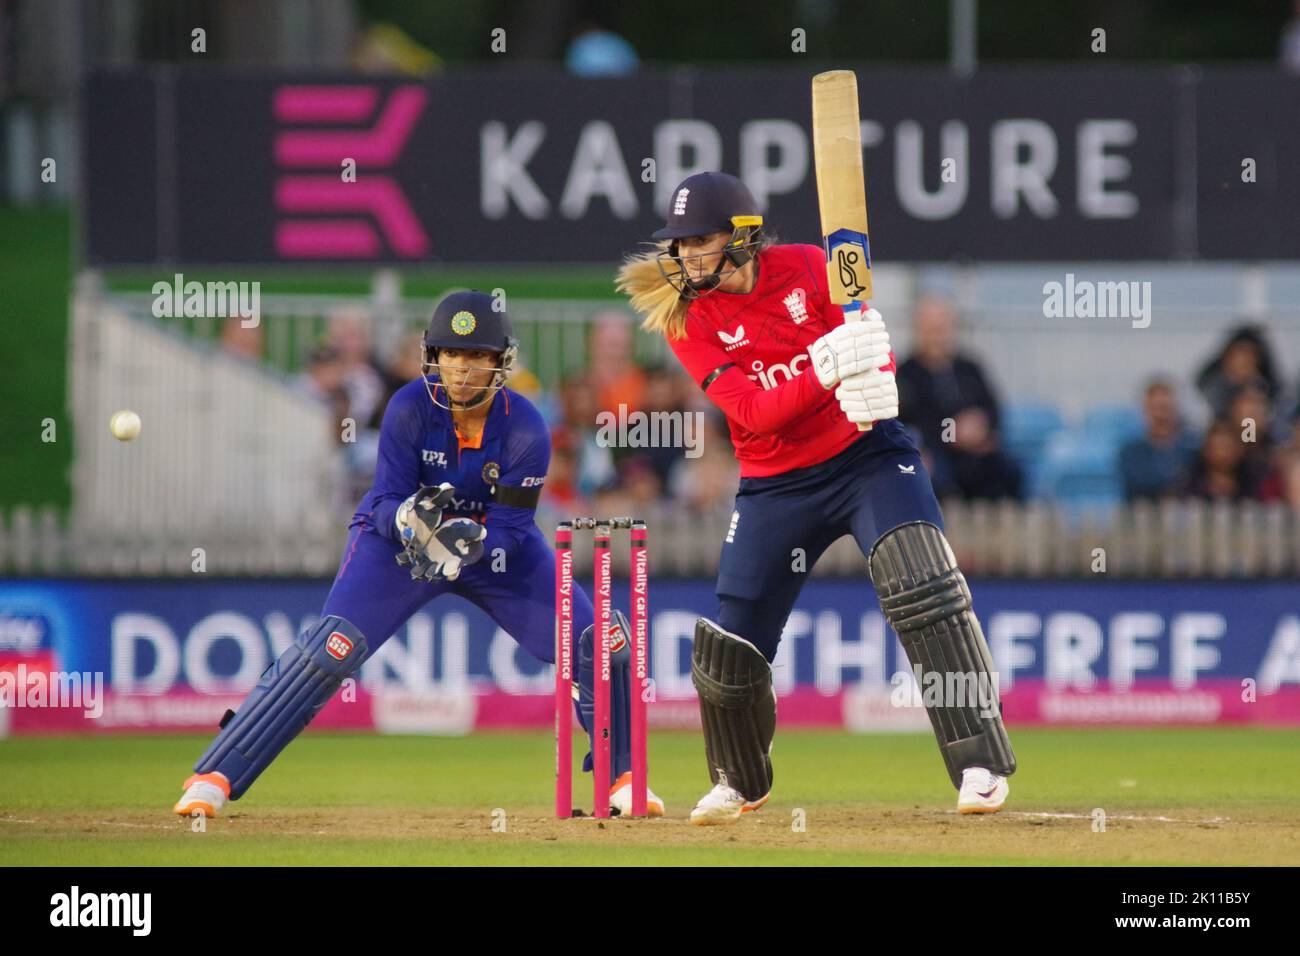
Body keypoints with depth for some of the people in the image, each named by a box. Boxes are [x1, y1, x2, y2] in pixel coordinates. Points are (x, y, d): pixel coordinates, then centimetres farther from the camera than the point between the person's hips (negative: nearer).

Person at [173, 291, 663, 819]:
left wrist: (473, 543, -42)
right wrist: (408, 517, -45)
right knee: (331, 649, -23)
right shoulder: (411, 409, -23)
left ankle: (621, 779, 14)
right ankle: (213, 779, -21)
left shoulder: (525, 428, -21)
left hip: (493, 544, 2)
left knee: (602, 642, -10)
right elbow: (387, 502, -21)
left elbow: (510, 526, -21)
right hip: (398, 537, -2)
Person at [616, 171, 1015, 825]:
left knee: (923, 586, -25)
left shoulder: (809, 270, -6)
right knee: (729, 646, 2)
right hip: (776, 486, 2)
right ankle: (740, 783, 32)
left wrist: (874, 387, -36)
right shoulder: (690, 320, -6)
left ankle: (981, 765, -21)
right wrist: (824, 373, -36)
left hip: (866, 455, -2)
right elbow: (752, 412, -18)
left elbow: (870, 354, -11)